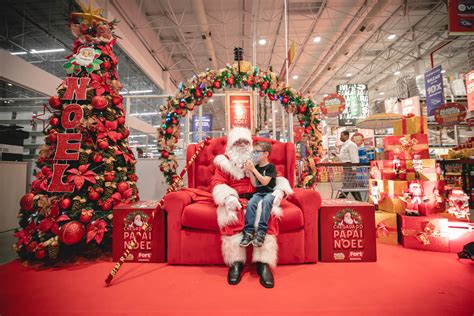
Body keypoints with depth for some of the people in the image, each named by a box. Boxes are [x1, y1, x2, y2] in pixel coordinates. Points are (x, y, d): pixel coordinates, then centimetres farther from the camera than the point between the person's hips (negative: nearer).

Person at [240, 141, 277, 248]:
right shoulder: (256, 167, 15)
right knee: (250, 204, -28)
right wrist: (249, 171, -2)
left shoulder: (271, 167, -1)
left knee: (266, 201, -38)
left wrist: (253, 169, -13)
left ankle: (261, 232, -39)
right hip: (258, 193, 4)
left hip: (270, 192, -4)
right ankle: (249, 232, -29)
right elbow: (255, 184, 9)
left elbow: (264, 182, -13)